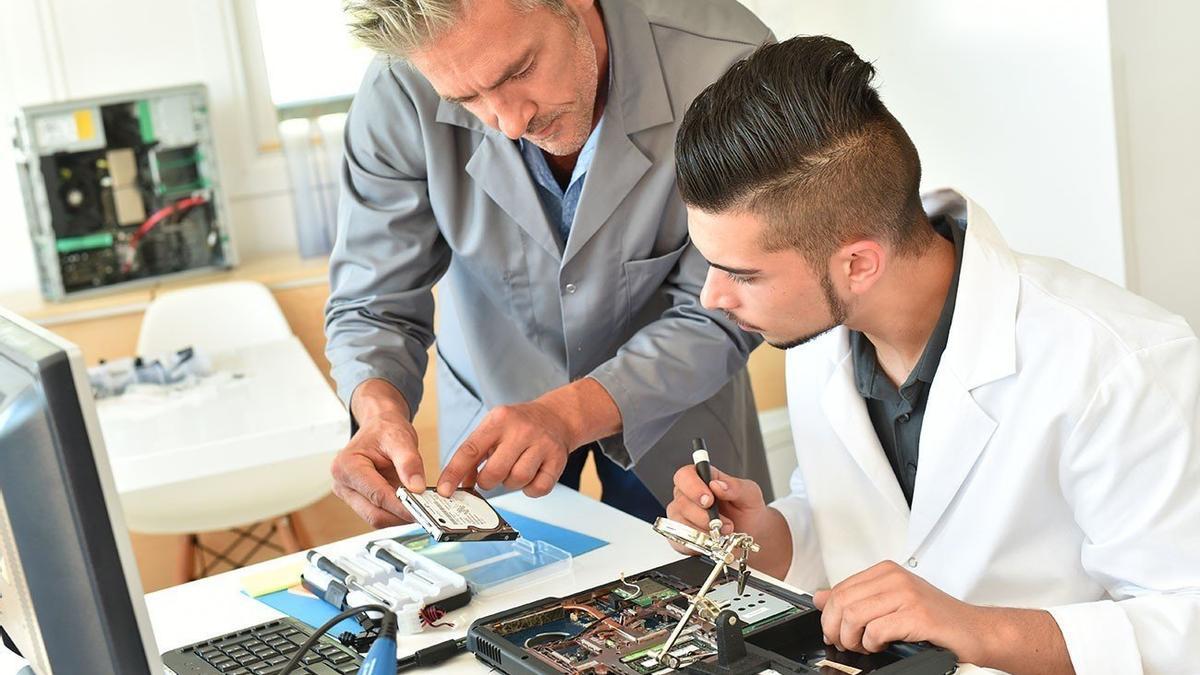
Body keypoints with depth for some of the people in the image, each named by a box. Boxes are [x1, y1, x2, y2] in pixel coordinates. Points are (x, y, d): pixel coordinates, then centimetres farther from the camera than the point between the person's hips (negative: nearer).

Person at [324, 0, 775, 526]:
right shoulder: (400, 94, -28)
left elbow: (716, 316, -25)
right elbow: (374, 304, -19)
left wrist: (568, 415, -40)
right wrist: (379, 408, -41)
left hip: (668, 406, 0)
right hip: (492, 395, 1)